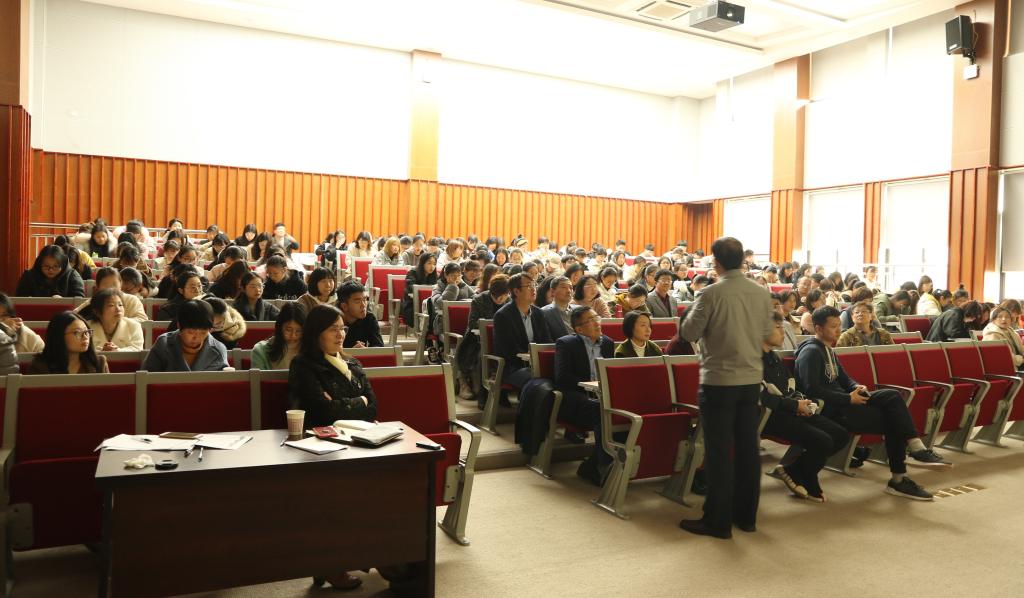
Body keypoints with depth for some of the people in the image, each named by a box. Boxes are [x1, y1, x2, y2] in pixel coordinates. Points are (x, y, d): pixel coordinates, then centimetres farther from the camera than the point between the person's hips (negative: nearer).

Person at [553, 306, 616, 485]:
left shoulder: (607, 343, 21)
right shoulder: (566, 343, 3)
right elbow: (561, 377, -9)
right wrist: (589, 383, -14)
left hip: (601, 397, 6)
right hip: (573, 401, -6)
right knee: (601, 410, -37)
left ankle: (592, 465, -20)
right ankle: (602, 468, -27)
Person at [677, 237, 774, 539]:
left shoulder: (712, 293, -15)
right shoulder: (761, 293, 1)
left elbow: (689, 333, -9)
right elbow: (767, 332, 12)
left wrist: (693, 310, 7)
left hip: (719, 380, -5)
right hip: (752, 379, 5)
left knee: (719, 451, 1)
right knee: (748, 447, 13)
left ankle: (718, 520, 8)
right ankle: (746, 515, 24)